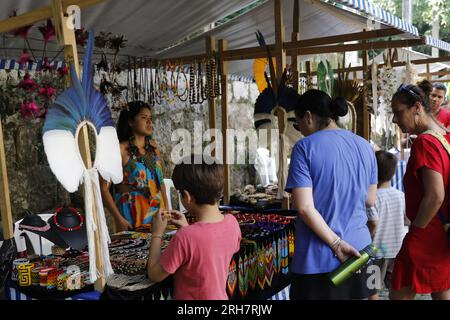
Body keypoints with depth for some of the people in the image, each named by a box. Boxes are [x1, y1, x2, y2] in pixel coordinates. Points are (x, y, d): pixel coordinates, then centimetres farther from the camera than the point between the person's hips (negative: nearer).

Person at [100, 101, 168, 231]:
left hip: (157, 213, 5)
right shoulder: (121, 149, -10)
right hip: (133, 216, -5)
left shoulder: (153, 146, 9)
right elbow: (104, 187, -12)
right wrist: (119, 219, -18)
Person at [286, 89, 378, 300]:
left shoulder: (305, 147, -11)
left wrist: (337, 243, -14)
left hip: (318, 258, -5)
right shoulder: (365, 146, 5)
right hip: (359, 250, 5)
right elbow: (370, 201, 13)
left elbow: (305, 207, -19)